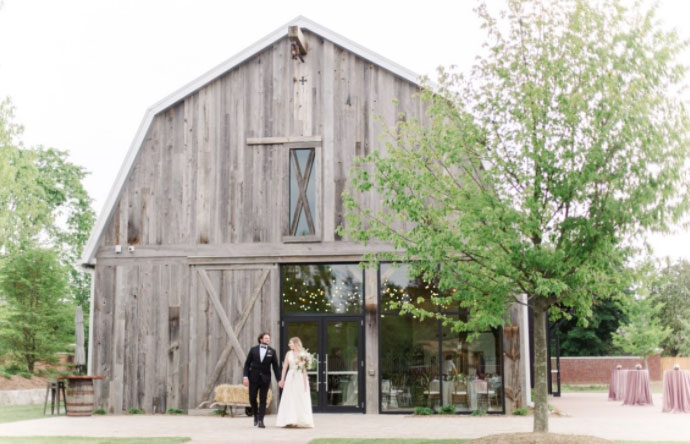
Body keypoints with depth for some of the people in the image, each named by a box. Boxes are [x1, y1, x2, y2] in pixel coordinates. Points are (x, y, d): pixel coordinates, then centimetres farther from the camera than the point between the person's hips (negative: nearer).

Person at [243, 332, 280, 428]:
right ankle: (256, 415, 26)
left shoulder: (272, 352, 3)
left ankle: (260, 420, 3)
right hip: (254, 378, 0)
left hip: (265, 378, 0)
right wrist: (245, 376, -7)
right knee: (252, 398, 1)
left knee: (263, 400, -1)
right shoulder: (253, 350, 3)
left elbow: (275, 366, 3)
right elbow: (247, 364, 3)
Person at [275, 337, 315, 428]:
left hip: (300, 377, -3)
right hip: (291, 377, 3)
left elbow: (304, 368, -3)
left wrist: (305, 381, -7)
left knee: (301, 399, -1)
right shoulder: (288, 354, 7)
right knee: (290, 399, 0)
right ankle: (290, 421, 2)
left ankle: (302, 420, 6)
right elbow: (285, 367, 9)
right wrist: (282, 379, 7)